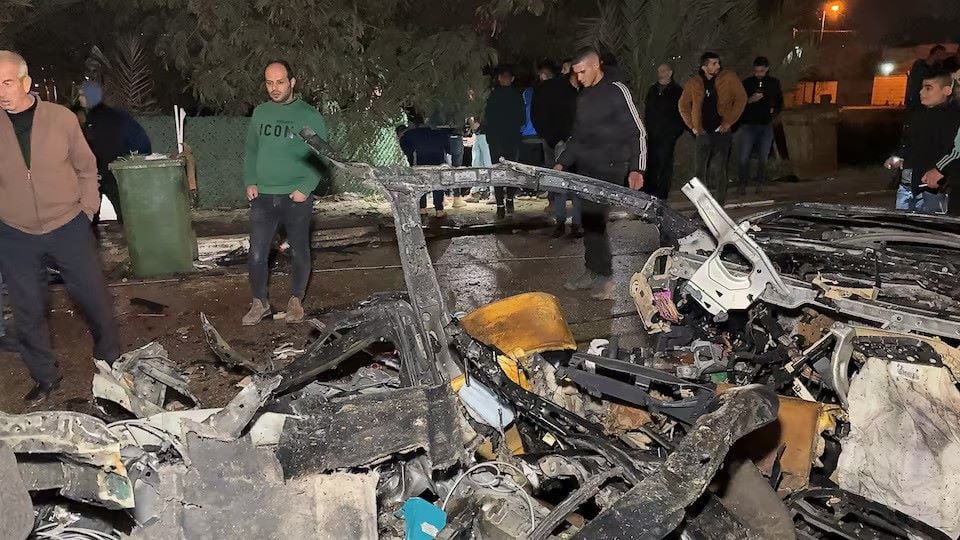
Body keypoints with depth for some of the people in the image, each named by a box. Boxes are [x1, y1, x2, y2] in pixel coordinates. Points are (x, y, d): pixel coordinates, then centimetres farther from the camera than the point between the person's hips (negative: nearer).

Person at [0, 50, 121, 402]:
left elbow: (86, 168, 5)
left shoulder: (61, 118, -5)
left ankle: (111, 361, 31)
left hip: (69, 230, -1)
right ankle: (45, 378, 28)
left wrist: (87, 211, -1)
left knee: (95, 300, 9)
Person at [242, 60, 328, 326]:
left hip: (296, 197, -3)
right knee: (256, 254, 0)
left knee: (300, 251, 9)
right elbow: (251, 150, 15)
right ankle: (260, 303, 16)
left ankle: (296, 300, 25)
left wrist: (306, 188, -15)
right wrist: (250, 182, 2)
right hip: (263, 197, 3)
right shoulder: (260, 113, 9)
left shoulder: (310, 116, -4)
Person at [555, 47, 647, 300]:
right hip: (585, 169, 7)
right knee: (589, 219, 7)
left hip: (610, 169, -7)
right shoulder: (583, 97, 16)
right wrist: (562, 163, 15)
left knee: (595, 219, -12)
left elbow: (638, 131, -8)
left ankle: (604, 276, -3)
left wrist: (637, 169, -16)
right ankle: (592, 271, 17)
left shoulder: (617, 91, -7)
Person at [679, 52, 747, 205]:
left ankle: (719, 204, 0)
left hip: (722, 131, -2)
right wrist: (692, 125, 6)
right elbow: (683, 105, 13)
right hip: (703, 133, 3)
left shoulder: (729, 78, -2)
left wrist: (729, 121, -6)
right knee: (701, 170, 6)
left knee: (719, 170, -6)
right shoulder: (694, 83, 3)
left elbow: (741, 99, -2)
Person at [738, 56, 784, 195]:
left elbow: (780, 103, 19)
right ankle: (743, 185, 3)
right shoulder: (747, 83, 0)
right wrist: (750, 100, -17)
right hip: (748, 125, -2)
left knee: (763, 158, 4)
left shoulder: (774, 83, 8)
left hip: (766, 126, 2)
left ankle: (759, 184, 15)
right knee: (744, 157, -7)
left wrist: (774, 111, 1)